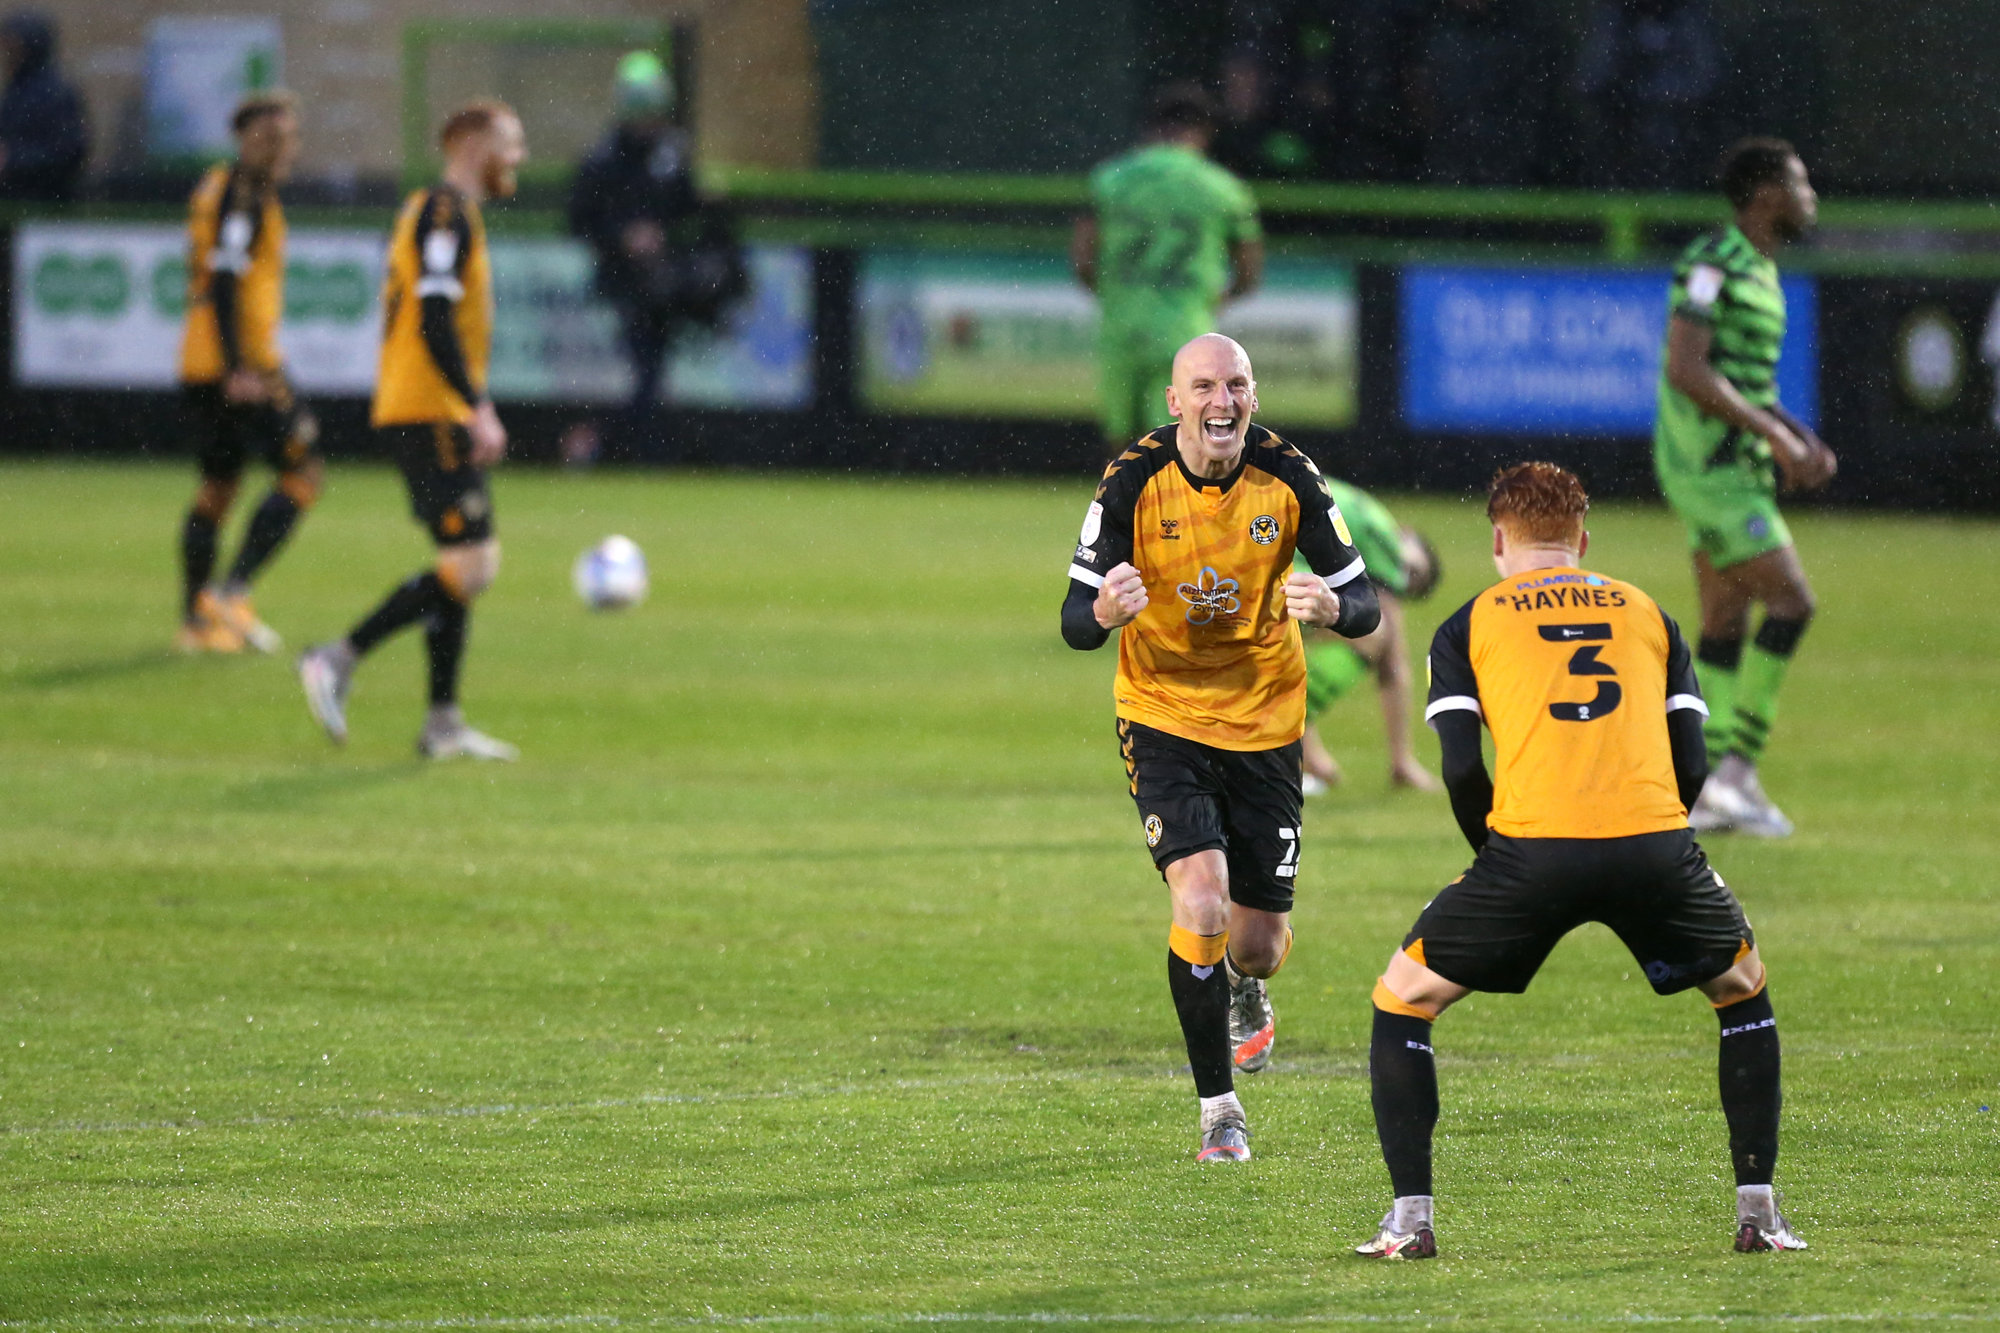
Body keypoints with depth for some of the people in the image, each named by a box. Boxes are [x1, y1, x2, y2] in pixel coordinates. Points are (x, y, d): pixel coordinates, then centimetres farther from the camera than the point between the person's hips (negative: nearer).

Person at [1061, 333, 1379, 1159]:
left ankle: (1244, 994, 43)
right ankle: (1218, 1108, -5)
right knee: (1202, 900, -21)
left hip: (1265, 721, 2)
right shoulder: (1133, 481, -14)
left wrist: (1331, 606, -31)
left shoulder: (1287, 477, -10)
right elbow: (1075, 624, -13)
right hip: (1163, 718, -2)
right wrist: (1105, 611, -37)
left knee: (1259, 943, 3)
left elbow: (1363, 606, -7)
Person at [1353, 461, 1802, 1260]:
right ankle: (1758, 1212, 20)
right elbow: (1691, 765, 15)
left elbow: (1461, 770, 5)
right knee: (1743, 986, 28)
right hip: (1654, 841, 2)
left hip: (1532, 844, -2)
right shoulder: (1649, 617, 22)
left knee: (1403, 1002, 18)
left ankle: (1410, 1217, 8)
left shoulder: (1468, 628, 15)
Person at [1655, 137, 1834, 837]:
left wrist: (1803, 442, 11)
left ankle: (1705, 790, 7)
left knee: (1725, 627, 7)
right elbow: (1686, 370, -22)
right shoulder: (1712, 265, -14)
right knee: (1792, 601, -11)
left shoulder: (1760, 272, 16)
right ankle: (1736, 768, -8)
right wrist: (1776, 436, -20)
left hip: (1736, 469, 10)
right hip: (1709, 463, -10)